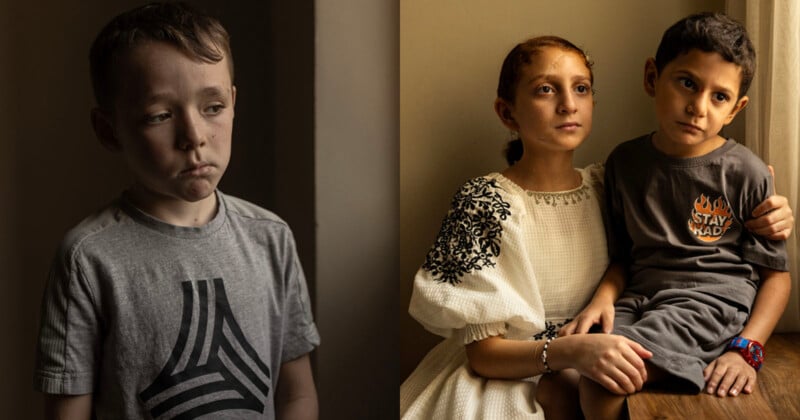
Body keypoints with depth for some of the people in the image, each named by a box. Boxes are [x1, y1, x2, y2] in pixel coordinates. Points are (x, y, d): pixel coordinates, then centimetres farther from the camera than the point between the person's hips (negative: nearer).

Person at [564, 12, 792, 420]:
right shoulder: (625, 162, 7)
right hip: (641, 295, 5)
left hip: (711, 298, -4)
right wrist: (603, 297, -6)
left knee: (601, 380, -28)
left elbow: (776, 274, 0)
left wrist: (746, 349, -14)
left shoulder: (747, 174, -4)